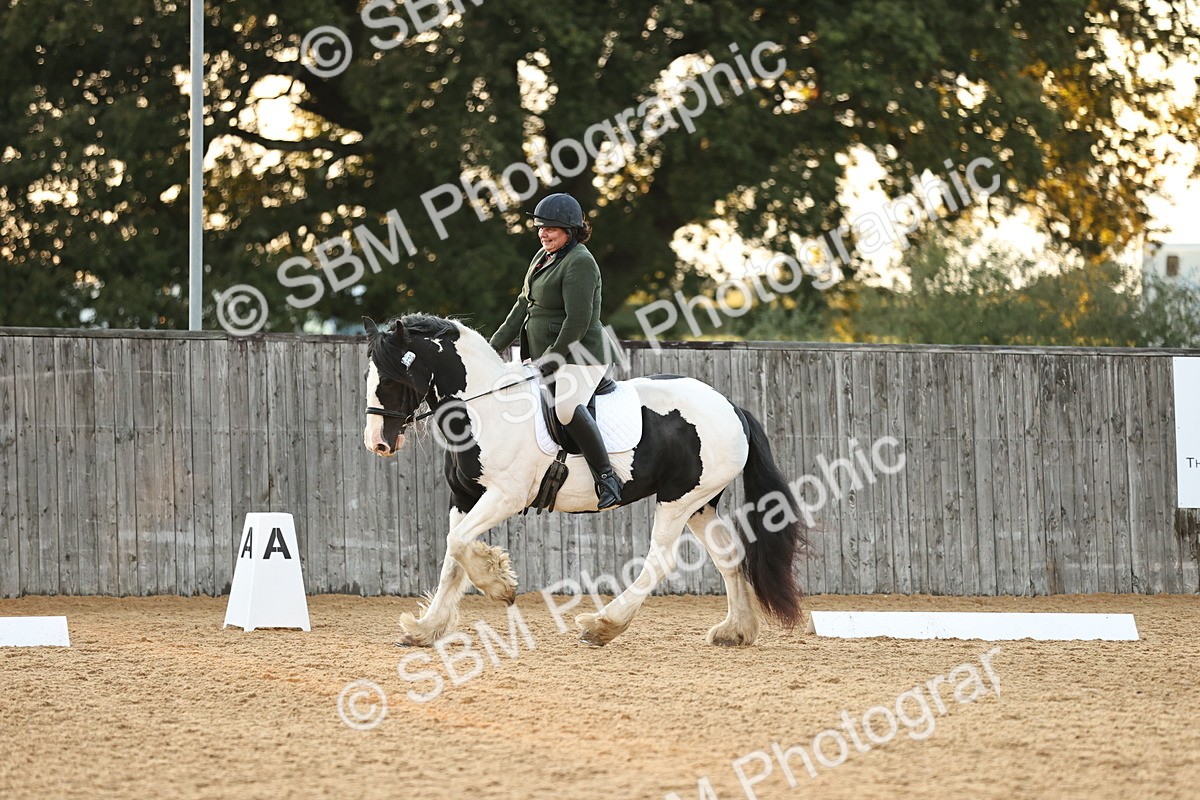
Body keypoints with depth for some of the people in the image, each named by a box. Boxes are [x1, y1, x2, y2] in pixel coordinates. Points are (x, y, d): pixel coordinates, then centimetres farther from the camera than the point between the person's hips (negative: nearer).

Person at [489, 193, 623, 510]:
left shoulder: (579, 263, -16)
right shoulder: (543, 257, 14)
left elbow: (577, 321, -22)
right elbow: (524, 306, 21)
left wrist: (553, 360, -20)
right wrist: (496, 345, 17)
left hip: (577, 357, -11)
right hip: (542, 358, 11)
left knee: (566, 406, -35)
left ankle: (607, 479, -33)